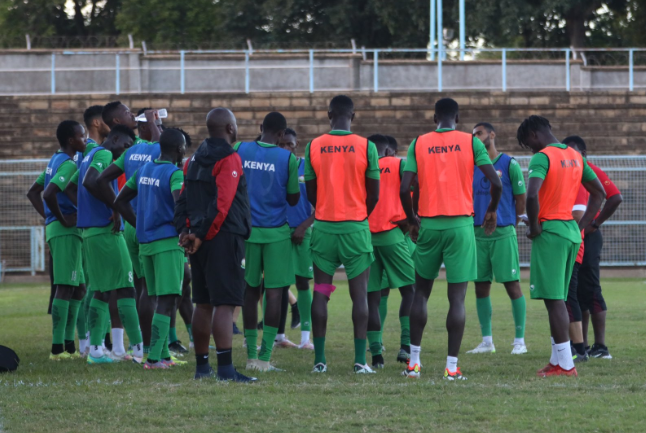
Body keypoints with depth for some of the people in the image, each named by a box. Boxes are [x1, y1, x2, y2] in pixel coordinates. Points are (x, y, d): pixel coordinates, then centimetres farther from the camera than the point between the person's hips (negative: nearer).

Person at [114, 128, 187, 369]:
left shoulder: (143, 170, 12)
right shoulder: (175, 174, -11)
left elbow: (120, 202, 17)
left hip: (145, 242, 8)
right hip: (169, 243, -7)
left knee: (158, 300, 14)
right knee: (166, 302, -7)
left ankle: (163, 355, 16)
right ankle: (154, 357, -14)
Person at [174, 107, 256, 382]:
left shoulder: (195, 159, 15)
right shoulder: (229, 159, -10)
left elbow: (183, 198, 12)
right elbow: (221, 204, -17)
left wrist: (185, 230, 3)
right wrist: (201, 235, -13)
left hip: (202, 240, 8)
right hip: (224, 237, -8)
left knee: (203, 303, 13)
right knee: (225, 304, -11)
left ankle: (202, 366, 17)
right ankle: (225, 368, -18)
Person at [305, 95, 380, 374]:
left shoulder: (313, 147, 0)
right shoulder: (365, 147, -5)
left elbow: (310, 194, 5)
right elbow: (374, 195, -2)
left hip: (323, 226, 2)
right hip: (356, 227, -2)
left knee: (320, 292, 7)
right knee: (359, 293, 1)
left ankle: (319, 359, 4)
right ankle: (360, 359, -5)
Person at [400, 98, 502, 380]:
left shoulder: (419, 144, 4)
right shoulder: (471, 142, 1)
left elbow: (404, 189, -4)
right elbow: (495, 183, -6)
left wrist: (412, 220, 12)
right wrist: (492, 211, 12)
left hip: (429, 225, 2)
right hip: (461, 225, -2)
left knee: (421, 291, 15)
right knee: (457, 297, -1)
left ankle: (414, 362, 12)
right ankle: (452, 367, -5)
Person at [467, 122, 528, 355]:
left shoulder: (509, 164, -3)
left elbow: (520, 199, -1)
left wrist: (511, 224, 1)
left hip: (503, 233, -5)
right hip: (478, 233, 5)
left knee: (512, 284, -4)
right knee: (481, 286, 6)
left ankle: (520, 340, 0)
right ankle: (487, 341, 13)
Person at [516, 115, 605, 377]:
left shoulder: (542, 158, -11)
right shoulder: (576, 157, 14)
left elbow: (532, 195, -27)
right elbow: (599, 193, 21)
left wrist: (533, 226, -12)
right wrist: (581, 226, 18)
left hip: (550, 231, -8)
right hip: (571, 232, 8)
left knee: (553, 299, -6)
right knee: (558, 299, 14)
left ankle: (565, 364, -8)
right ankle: (557, 360, 15)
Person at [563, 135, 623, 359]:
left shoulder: (592, 172, -8)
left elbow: (615, 198, -18)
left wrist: (595, 224, -15)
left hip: (587, 238, -8)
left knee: (590, 291, -9)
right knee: (575, 293, 8)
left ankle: (600, 347, -8)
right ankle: (582, 346, 13)